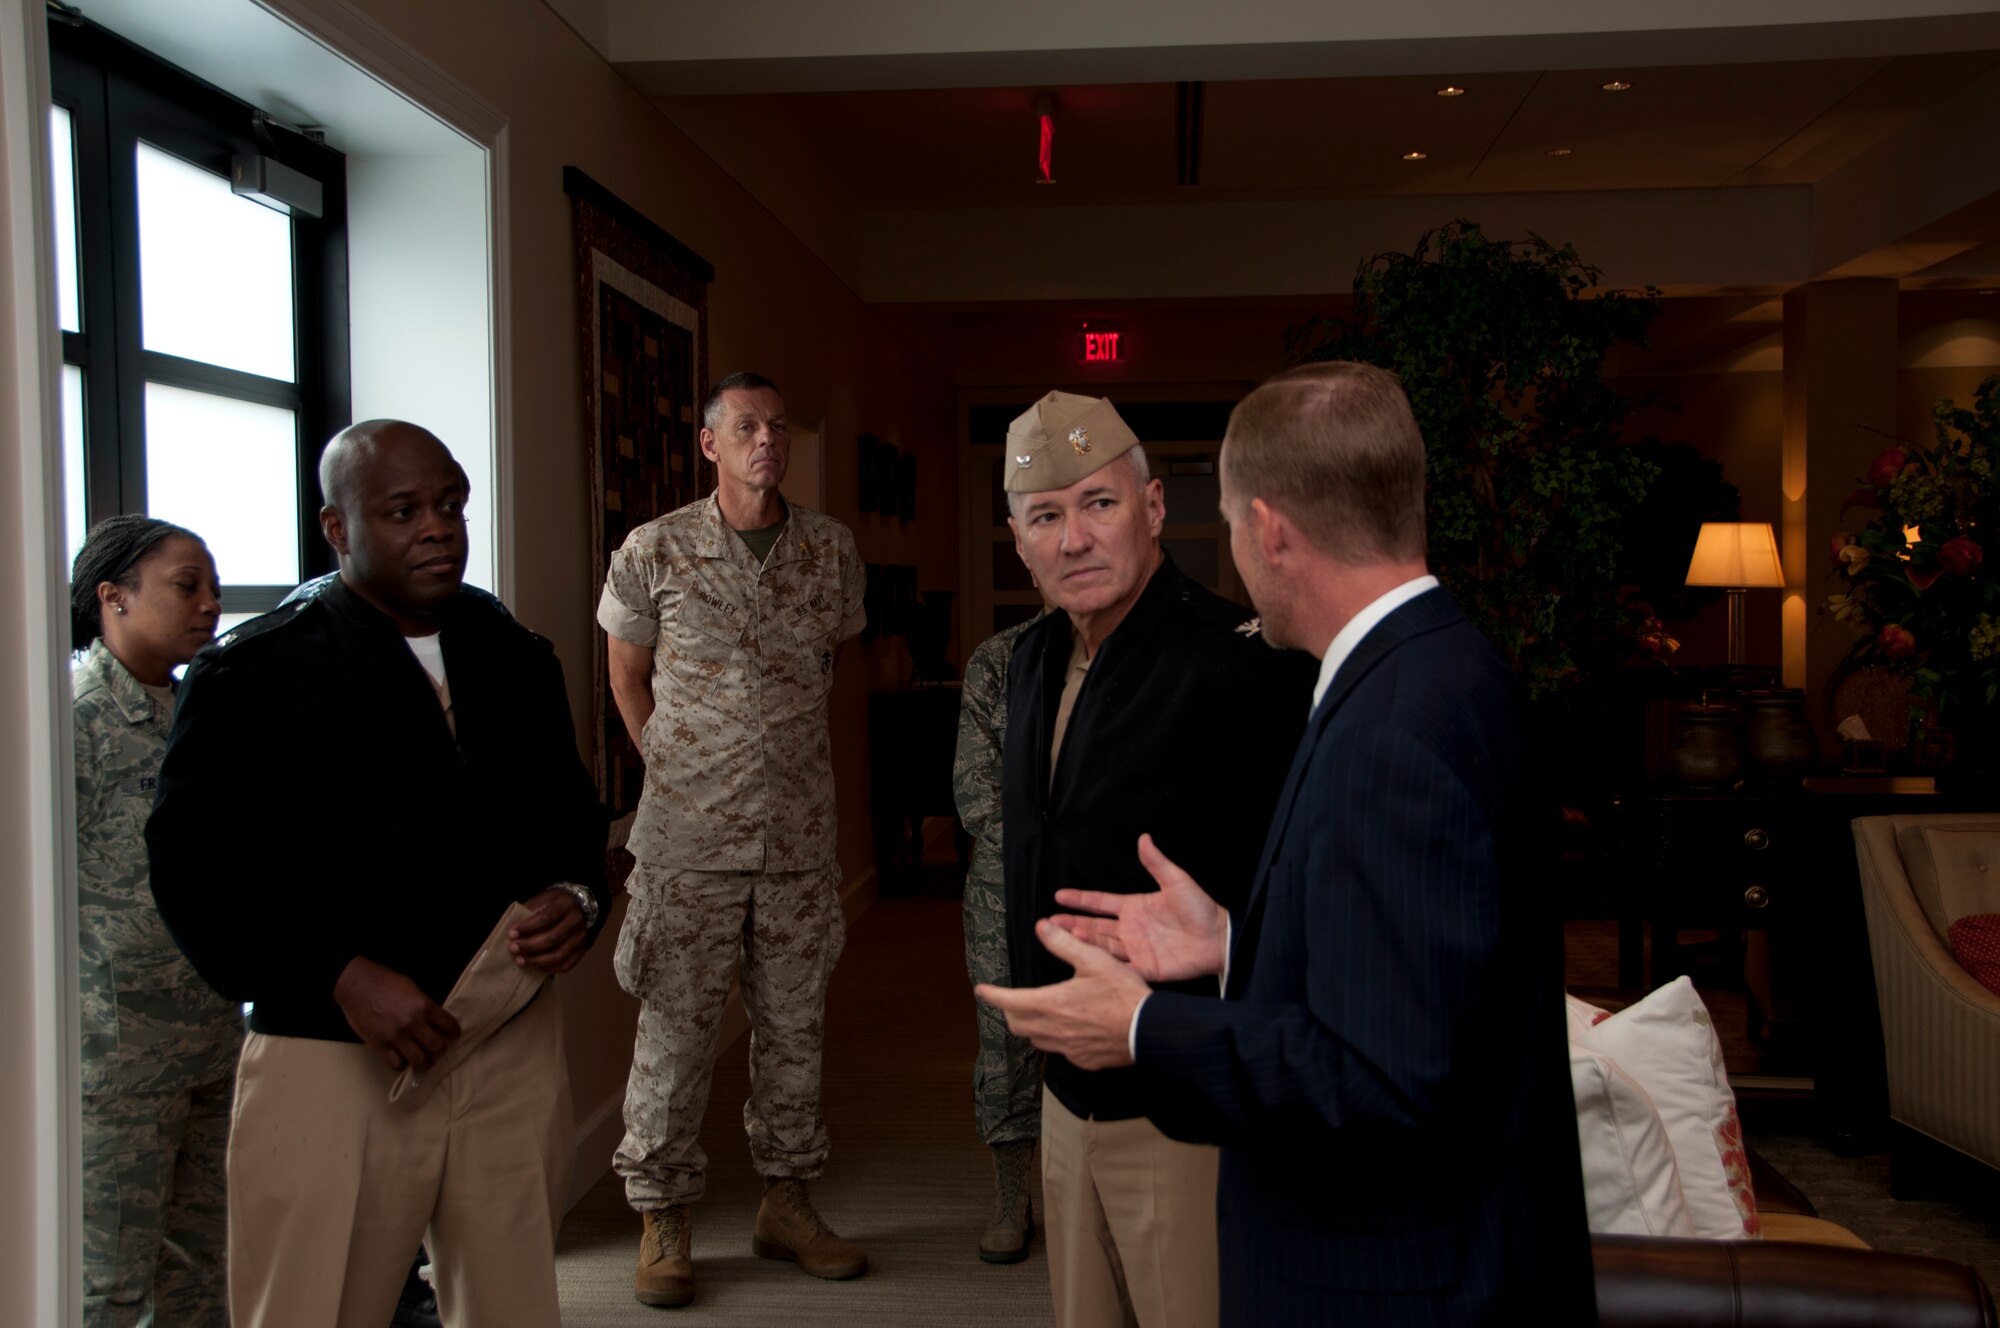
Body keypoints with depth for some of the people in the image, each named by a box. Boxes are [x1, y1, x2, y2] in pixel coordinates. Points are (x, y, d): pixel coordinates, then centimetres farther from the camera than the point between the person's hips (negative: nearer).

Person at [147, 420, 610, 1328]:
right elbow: (195, 868, -7)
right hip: (331, 1065, -4)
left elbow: (570, 813, 20)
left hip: (515, 1045, 5)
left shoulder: (518, 662, 12)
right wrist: (342, 976, -18)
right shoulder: (252, 674, -4)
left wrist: (577, 899, -3)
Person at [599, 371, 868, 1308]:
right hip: (687, 839, -3)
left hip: (800, 834, 3)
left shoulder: (832, 551, 4)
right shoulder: (653, 552, -3)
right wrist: (679, 770, 8)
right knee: (675, 1029, 2)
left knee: (793, 1026, 12)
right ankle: (662, 1219, 16)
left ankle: (787, 1201, 27)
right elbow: (628, 677, 9)